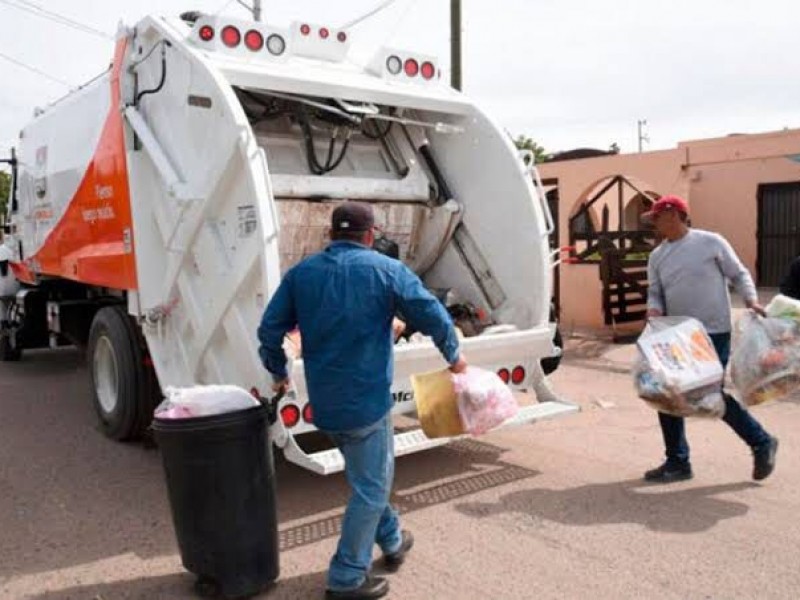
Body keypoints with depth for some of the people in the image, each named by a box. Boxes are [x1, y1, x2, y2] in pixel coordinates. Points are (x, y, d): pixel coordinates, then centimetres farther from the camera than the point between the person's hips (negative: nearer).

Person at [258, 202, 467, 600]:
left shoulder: (301, 273, 4)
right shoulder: (387, 269, -6)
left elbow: (270, 330, 2)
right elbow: (434, 317, -8)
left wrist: (279, 373, 18)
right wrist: (453, 357, 9)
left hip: (323, 402, 6)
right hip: (367, 399, -5)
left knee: (366, 478, 24)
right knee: (370, 487, 7)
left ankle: (392, 541, 40)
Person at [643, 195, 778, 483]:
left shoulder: (711, 242, -5)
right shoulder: (657, 256, 9)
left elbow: (739, 275, 1)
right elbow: (655, 293, 9)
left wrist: (752, 300, -14)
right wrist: (654, 310, -12)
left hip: (714, 334, -6)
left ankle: (762, 443, 23)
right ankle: (677, 462, 16)